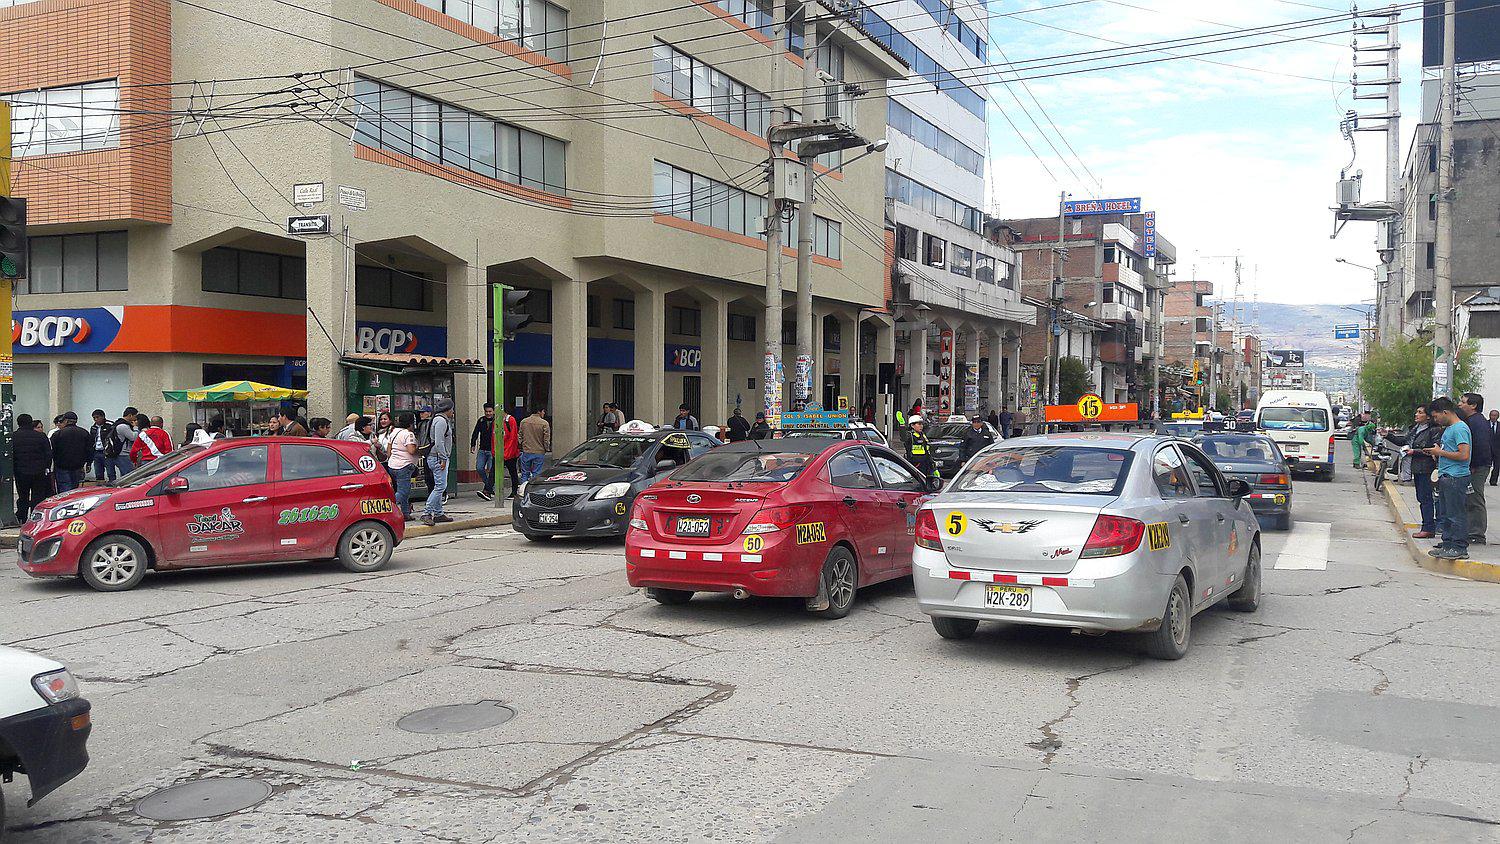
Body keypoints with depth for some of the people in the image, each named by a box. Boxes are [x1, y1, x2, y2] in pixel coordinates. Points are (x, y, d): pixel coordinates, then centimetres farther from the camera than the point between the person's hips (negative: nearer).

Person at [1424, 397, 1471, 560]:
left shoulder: (1460, 428, -14)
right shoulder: (1448, 428, 17)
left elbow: (1463, 455, -22)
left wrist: (1440, 452, -13)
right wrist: (1438, 451, 8)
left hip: (1456, 478, -10)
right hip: (1445, 477, 10)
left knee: (1456, 514, -6)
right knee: (1446, 514, 14)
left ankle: (1459, 547, -2)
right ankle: (1447, 543, 21)